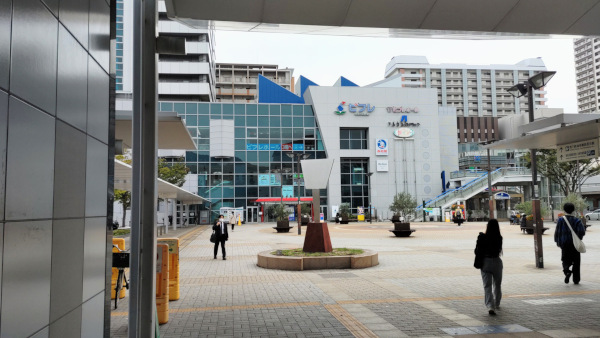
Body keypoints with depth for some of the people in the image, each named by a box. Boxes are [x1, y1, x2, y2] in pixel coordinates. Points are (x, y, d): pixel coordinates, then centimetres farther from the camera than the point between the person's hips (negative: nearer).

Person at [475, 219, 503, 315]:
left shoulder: (483, 237, -12)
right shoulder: (499, 238, -11)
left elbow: (477, 251, -9)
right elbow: (499, 250, -1)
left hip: (485, 263, -1)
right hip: (496, 262, 1)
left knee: (487, 286, 1)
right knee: (497, 285, 21)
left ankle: (490, 306, -16)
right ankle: (496, 304, 37)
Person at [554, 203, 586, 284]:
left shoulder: (560, 220, -4)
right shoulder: (577, 220, -5)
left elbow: (557, 231, -4)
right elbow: (582, 232, -13)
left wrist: (557, 241, 7)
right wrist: (579, 238, 7)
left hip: (564, 244, 0)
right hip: (575, 244, 0)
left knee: (565, 260, 11)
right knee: (576, 262, 11)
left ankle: (567, 271, -20)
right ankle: (576, 279, 14)